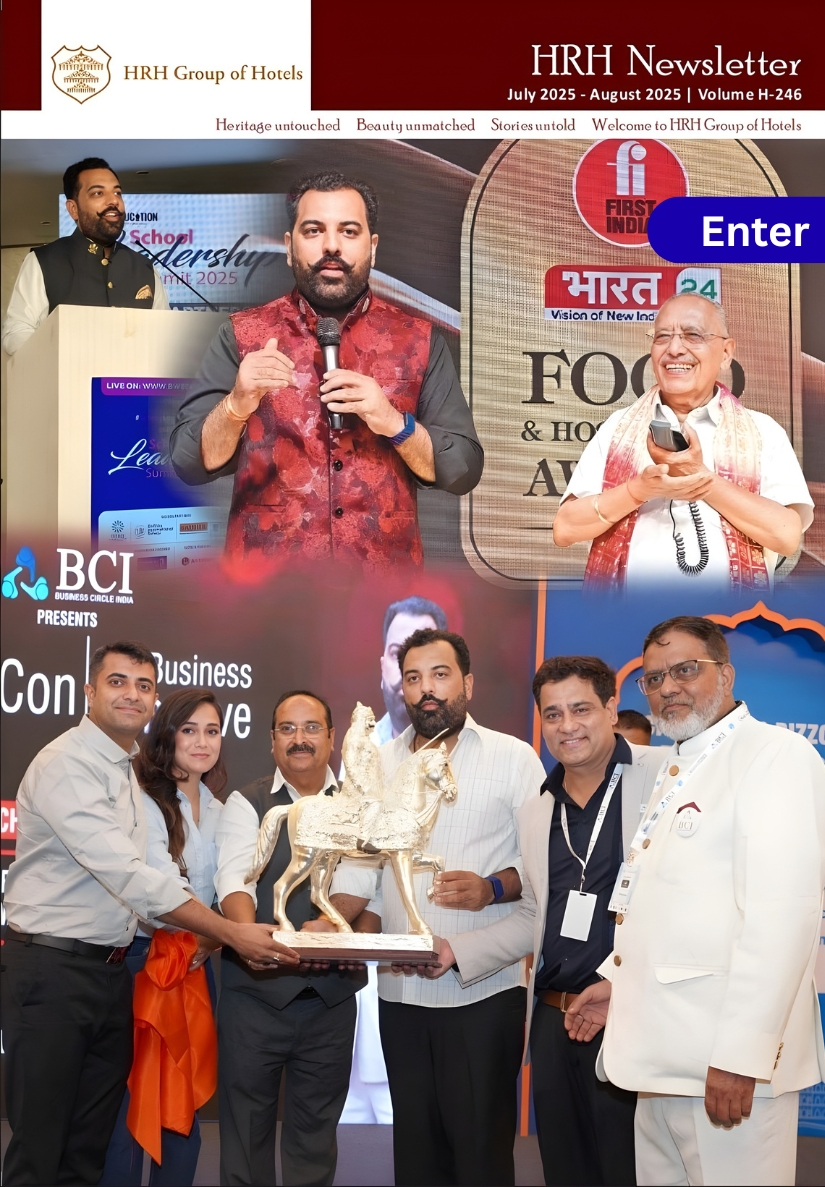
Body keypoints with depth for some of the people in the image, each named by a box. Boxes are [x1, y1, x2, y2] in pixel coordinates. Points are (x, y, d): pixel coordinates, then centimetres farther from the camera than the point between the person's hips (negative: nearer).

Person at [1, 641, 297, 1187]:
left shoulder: (131, 769, 14)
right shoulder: (67, 765, -15)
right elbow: (126, 874, -24)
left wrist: (188, 935, 6)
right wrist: (231, 933, -26)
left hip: (111, 971, 8)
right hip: (51, 970, -8)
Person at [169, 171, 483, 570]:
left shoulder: (419, 340, 2)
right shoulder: (242, 335, 0)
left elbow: (463, 471, 0)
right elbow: (191, 462, -5)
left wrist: (394, 423, -15)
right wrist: (237, 406, -22)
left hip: (384, 569, 1)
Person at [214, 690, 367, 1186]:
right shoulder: (247, 804, 1)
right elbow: (235, 878, -15)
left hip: (332, 995, 2)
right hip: (255, 991, -2)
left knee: (316, 1131, 10)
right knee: (246, 1126, 6)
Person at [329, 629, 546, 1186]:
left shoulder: (513, 757, -1)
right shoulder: (378, 764, 12)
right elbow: (361, 862, 10)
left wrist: (492, 888, -22)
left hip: (484, 992, -4)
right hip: (401, 992, 4)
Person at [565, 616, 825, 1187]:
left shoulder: (775, 754, -10)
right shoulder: (678, 770, 19)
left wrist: (741, 1054, -23)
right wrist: (618, 979, 19)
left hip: (727, 1063, -8)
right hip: (665, 1055, 9)